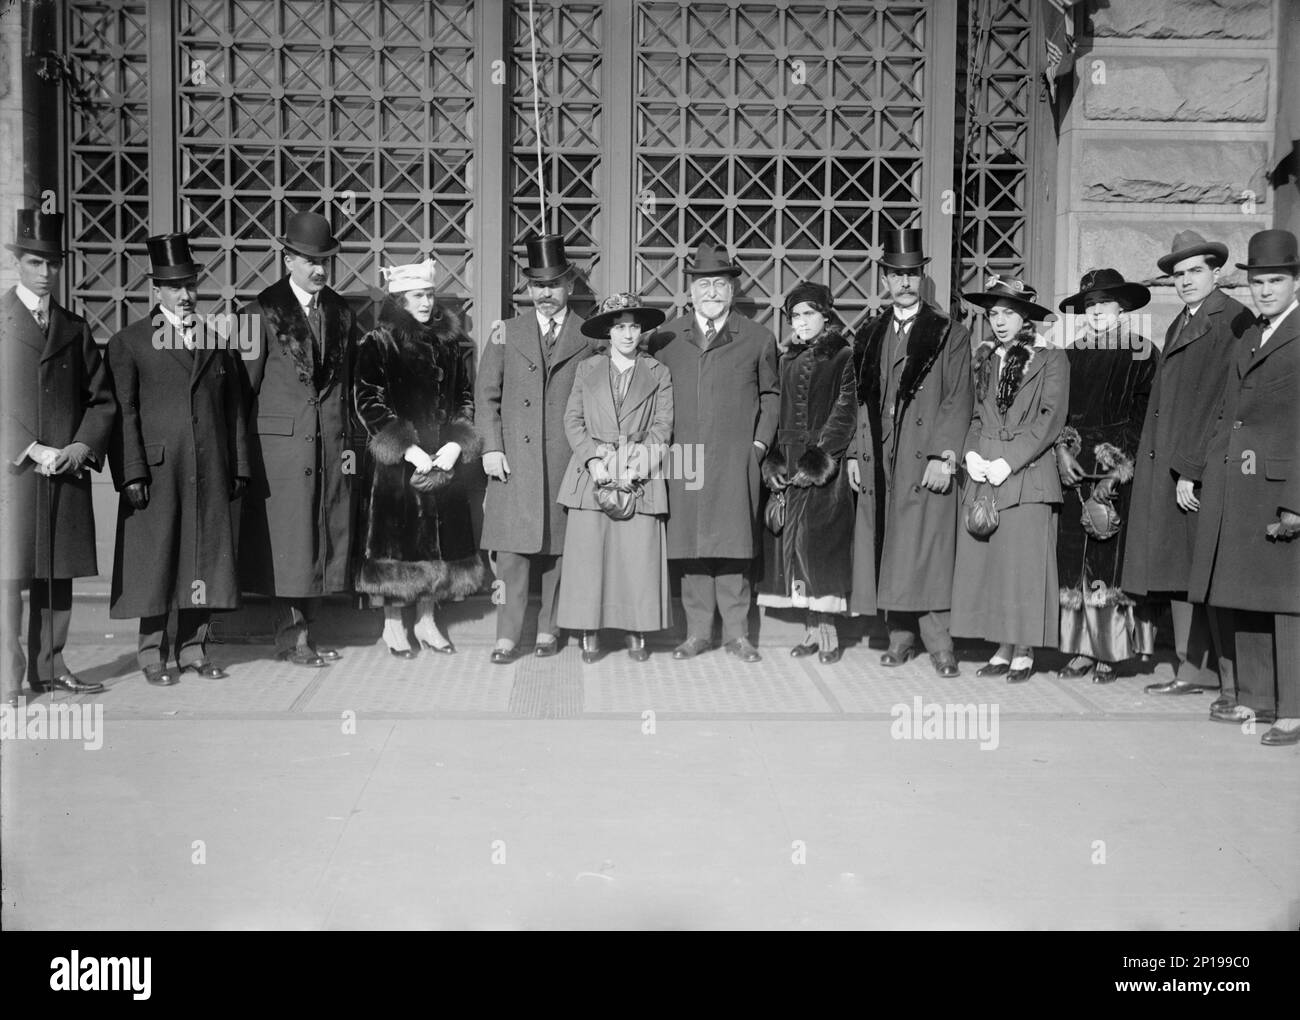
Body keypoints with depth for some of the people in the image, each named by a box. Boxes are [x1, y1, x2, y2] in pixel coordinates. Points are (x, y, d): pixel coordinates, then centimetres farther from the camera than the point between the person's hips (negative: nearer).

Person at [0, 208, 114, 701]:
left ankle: (49, 667, 18)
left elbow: (101, 399, 12)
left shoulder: (75, 328, 15)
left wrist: (81, 448, -4)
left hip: (67, 471, 4)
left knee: (59, 575, 8)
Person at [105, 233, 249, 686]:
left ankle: (193, 650, 16)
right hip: (156, 471, -3)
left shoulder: (219, 341, 14)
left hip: (211, 471, 3)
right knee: (155, 559, 1)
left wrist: (238, 468, 9)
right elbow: (123, 413, -2)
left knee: (205, 557, 6)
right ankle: (153, 653, 12)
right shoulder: (128, 343, 3)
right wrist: (131, 473, -11)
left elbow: (234, 408, 14)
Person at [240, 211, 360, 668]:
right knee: (288, 540, -1)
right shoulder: (264, 311, -3)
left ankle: (303, 633, 18)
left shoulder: (341, 313, 11)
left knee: (325, 535, 7)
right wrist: (245, 449, -5)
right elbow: (246, 384, -3)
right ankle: (290, 638, 10)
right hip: (281, 439, -5)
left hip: (330, 442, 5)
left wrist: (348, 442, 10)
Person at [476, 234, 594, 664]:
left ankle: (548, 629, 17)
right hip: (514, 456, 1)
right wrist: (491, 448, -3)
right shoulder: (507, 333, 11)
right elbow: (486, 395, 8)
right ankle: (508, 636, 2)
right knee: (512, 547, -4)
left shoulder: (589, 337, 7)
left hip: (568, 458, 0)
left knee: (559, 547, 4)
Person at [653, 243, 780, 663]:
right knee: (690, 545, 3)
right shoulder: (667, 337, 10)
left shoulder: (758, 338, 6)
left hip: (736, 459, -1)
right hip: (683, 456, 2)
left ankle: (736, 633, 10)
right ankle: (697, 632, 12)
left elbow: (770, 394, 13)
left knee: (733, 544, 0)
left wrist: (760, 442, 3)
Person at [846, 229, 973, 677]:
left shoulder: (950, 334, 3)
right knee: (887, 551, 5)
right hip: (878, 462, 4)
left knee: (928, 551, -7)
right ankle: (900, 636, 14)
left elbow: (957, 402, -4)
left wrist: (944, 455, -14)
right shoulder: (870, 335, 17)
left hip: (927, 460, -4)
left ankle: (938, 642, -1)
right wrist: (855, 453, 8)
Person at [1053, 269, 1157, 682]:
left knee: (1111, 556, -6)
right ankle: (1082, 649, 9)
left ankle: (1109, 653, 2)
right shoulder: (1073, 354, 13)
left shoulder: (1140, 353, 1)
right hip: (1076, 470, 4)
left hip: (1119, 472, -4)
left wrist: (1116, 464, -12)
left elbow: (1143, 416, -4)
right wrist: (1063, 449, -3)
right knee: (1072, 555, 1)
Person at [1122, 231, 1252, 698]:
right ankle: (1194, 669, 15)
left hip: (1207, 468, -8)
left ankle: (1235, 678, 2)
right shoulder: (1178, 326, 20)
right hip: (1167, 467, 8)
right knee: (1178, 570, 8)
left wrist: (1191, 469, -17)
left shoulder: (1232, 321, -7)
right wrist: (1166, 468, 11)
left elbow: (1221, 401, -14)